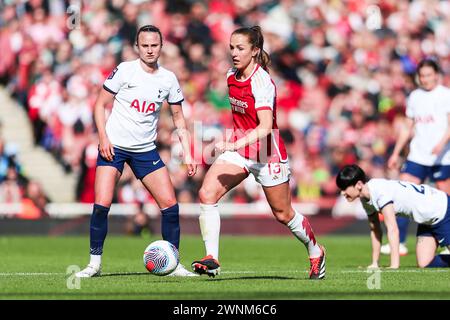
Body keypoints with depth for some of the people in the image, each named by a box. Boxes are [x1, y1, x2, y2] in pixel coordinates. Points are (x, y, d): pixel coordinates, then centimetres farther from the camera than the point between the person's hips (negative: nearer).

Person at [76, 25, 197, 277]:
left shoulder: (168, 79, 2)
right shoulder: (125, 70, -7)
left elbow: (179, 119, 10)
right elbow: (101, 105, -1)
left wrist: (187, 154, 2)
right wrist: (103, 138, -13)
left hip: (146, 150, 3)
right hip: (114, 147, -3)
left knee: (170, 204, -5)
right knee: (102, 204, -14)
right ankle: (95, 263, -1)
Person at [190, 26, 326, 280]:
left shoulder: (262, 82, -23)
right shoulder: (232, 76, 0)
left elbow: (265, 127, -34)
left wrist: (235, 144, -46)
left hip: (267, 155, -7)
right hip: (238, 149, 7)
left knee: (283, 214, 9)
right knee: (207, 193, -16)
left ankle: (316, 252, 36)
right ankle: (212, 259, -15)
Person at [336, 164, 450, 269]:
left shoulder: (380, 191, -30)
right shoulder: (366, 200, -3)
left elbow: (392, 229, -35)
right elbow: (375, 230, 8)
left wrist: (394, 265, -37)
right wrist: (374, 264, 6)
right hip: (426, 221, 8)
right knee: (424, 264, 0)